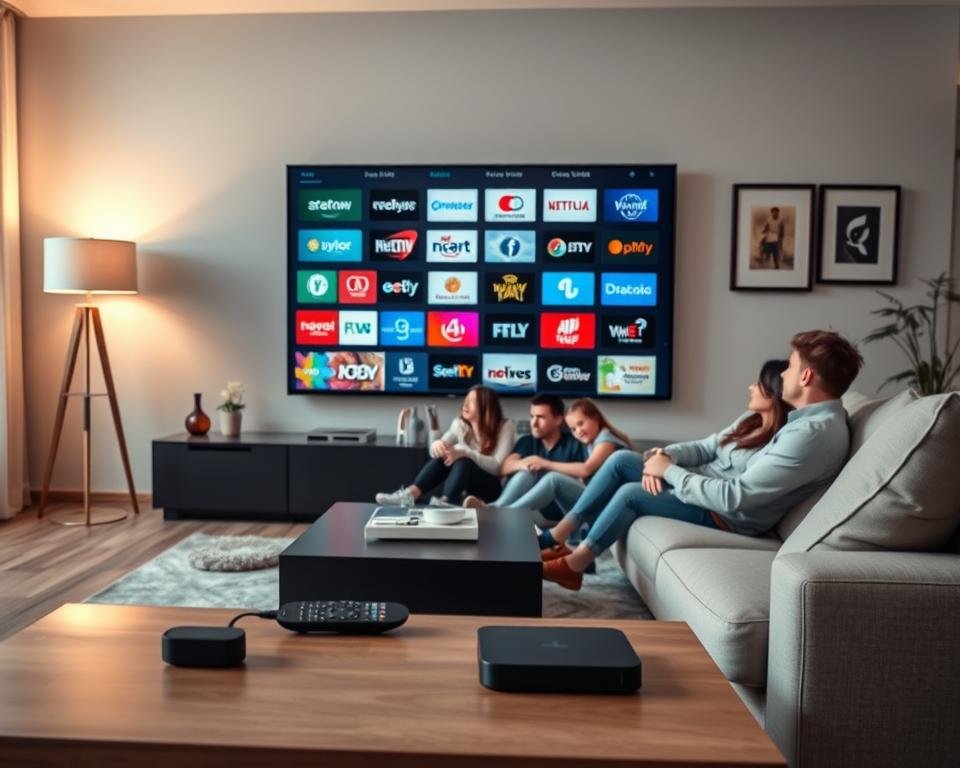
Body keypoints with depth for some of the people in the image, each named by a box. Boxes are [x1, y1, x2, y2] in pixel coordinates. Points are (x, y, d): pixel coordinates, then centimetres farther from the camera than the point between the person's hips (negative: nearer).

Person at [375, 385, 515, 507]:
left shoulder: (505, 427, -11)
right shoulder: (460, 423, 2)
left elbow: (497, 466, -20)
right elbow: (434, 451, -2)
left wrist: (464, 453, -33)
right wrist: (437, 445, -28)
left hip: (491, 485, -4)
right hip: (463, 486, 4)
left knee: (463, 462, -33)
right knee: (442, 457, -25)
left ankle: (444, 503, -55)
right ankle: (410, 495, -43)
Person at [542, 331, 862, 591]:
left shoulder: (816, 433, -24)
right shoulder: (791, 413, 8)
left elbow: (736, 497, -29)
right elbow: (710, 447, 9)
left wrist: (669, 471, -18)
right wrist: (666, 455, -10)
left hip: (733, 516, -9)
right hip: (708, 485, 10)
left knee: (631, 493, -20)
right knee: (621, 459, 1)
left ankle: (572, 565, -1)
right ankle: (556, 537, 5)